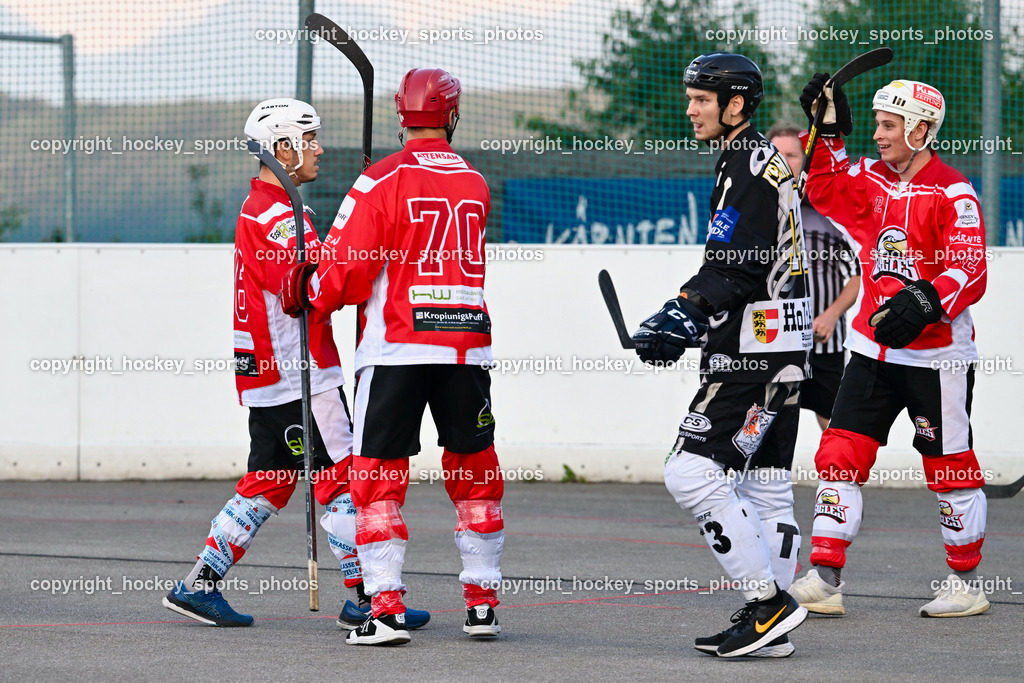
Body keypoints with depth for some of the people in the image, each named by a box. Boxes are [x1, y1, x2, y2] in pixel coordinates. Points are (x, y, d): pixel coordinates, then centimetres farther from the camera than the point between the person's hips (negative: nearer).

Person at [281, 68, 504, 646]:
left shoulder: (383, 181, -7)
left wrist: (307, 294, 10)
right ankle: (483, 604, 18)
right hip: (468, 343, 4)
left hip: (398, 346, -4)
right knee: (475, 474, 16)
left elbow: (346, 272, -11)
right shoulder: (476, 184, 11)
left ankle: (387, 609, -8)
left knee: (379, 476, 1)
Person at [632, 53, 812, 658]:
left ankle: (770, 603, -12)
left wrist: (685, 314, -26)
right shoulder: (762, 161, 19)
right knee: (765, 481, 10)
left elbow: (736, 267, -23)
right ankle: (770, 629, 12)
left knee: (693, 472, -12)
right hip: (781, 349, 11)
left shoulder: (748, 166, -13)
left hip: (753, 355, -11)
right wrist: (688, 318, 21)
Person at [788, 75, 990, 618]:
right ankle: (824, 579, 1)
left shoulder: (952, 194, -13)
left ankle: (967, 582, 16)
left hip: (937, 355, -6)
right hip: (875, 348, 6)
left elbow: (970, 273, -18)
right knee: (840, 454, -1)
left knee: (950, 468, 2)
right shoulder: (872, 181, 8)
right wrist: (828, 131, 6)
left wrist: (924, 301, -34)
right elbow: (826, 190, 18)